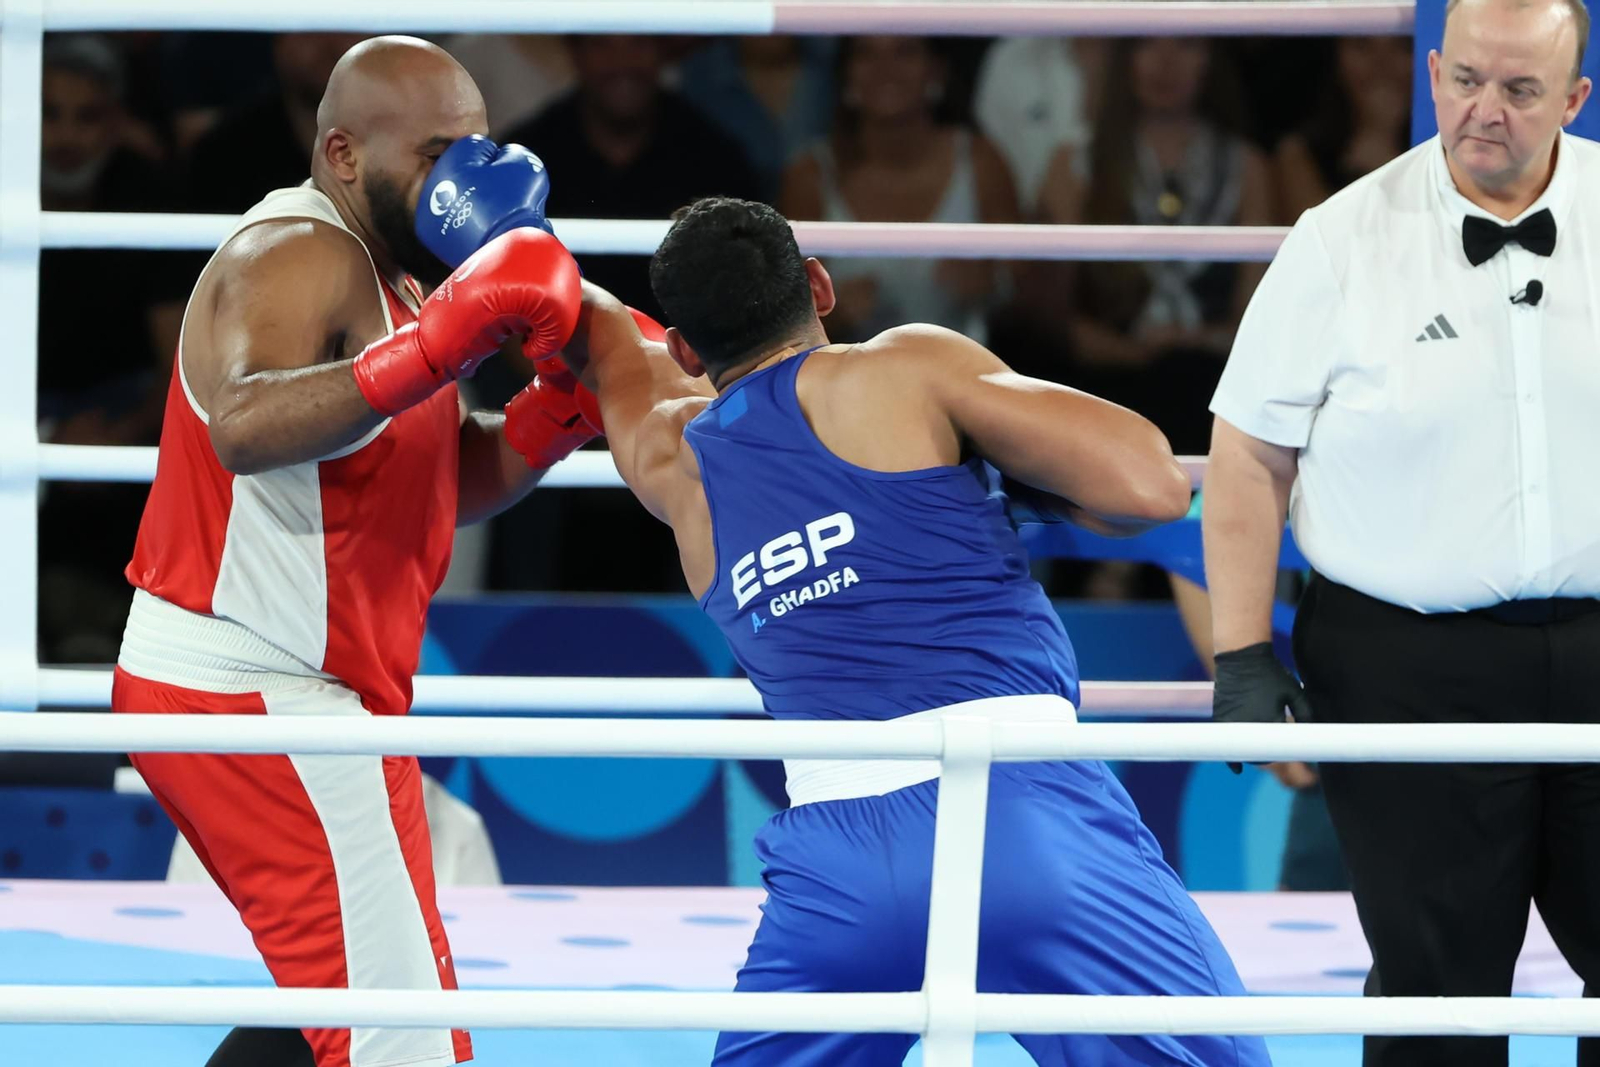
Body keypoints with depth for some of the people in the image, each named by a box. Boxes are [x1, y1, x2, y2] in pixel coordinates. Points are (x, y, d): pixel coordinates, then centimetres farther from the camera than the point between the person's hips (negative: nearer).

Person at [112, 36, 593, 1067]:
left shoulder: (386, 276, 16)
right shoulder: (298, 259, -17)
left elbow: (456, 482, 15)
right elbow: (244, 429, -38)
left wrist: (567, 399, -3)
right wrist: (442, 340, -45)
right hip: (253, 701, -11)